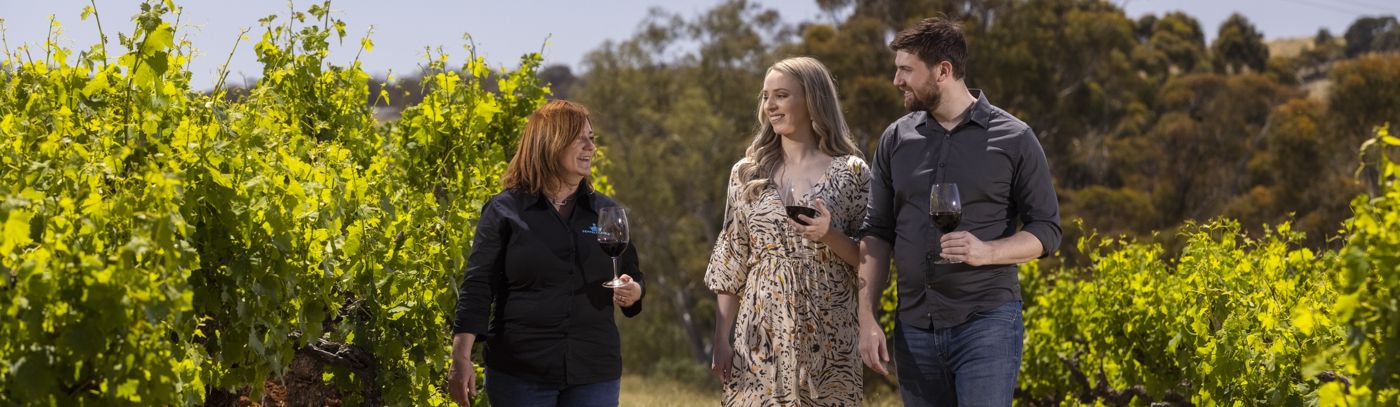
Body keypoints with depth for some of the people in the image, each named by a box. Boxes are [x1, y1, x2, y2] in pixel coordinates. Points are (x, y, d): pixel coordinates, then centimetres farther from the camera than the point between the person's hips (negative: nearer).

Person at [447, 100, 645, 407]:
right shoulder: (504, 210, -1)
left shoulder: (606, 211, 10)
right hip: (519, 372, -3)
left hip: (594, 372, 3)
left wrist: (633, 293, -7)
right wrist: (461, 360, -12)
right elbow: (477, 287, -4)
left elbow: (633, 276, 18)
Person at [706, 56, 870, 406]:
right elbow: (730, 266, 7)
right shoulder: (747, 172, 7)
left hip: (826, 343, -2)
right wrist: (721, 341, 1)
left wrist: (830, 236, -16)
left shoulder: (850, 172, 1)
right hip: (760, 341, 2)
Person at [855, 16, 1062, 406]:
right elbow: (876, 233, 8)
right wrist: (867, 318, -1)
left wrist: (986, 251, -19)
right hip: (915, 328, 4)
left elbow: (1046, 230, 0)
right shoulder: (896, 139, 7)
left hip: (987, 325, -4)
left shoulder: (1014, 139, -2)